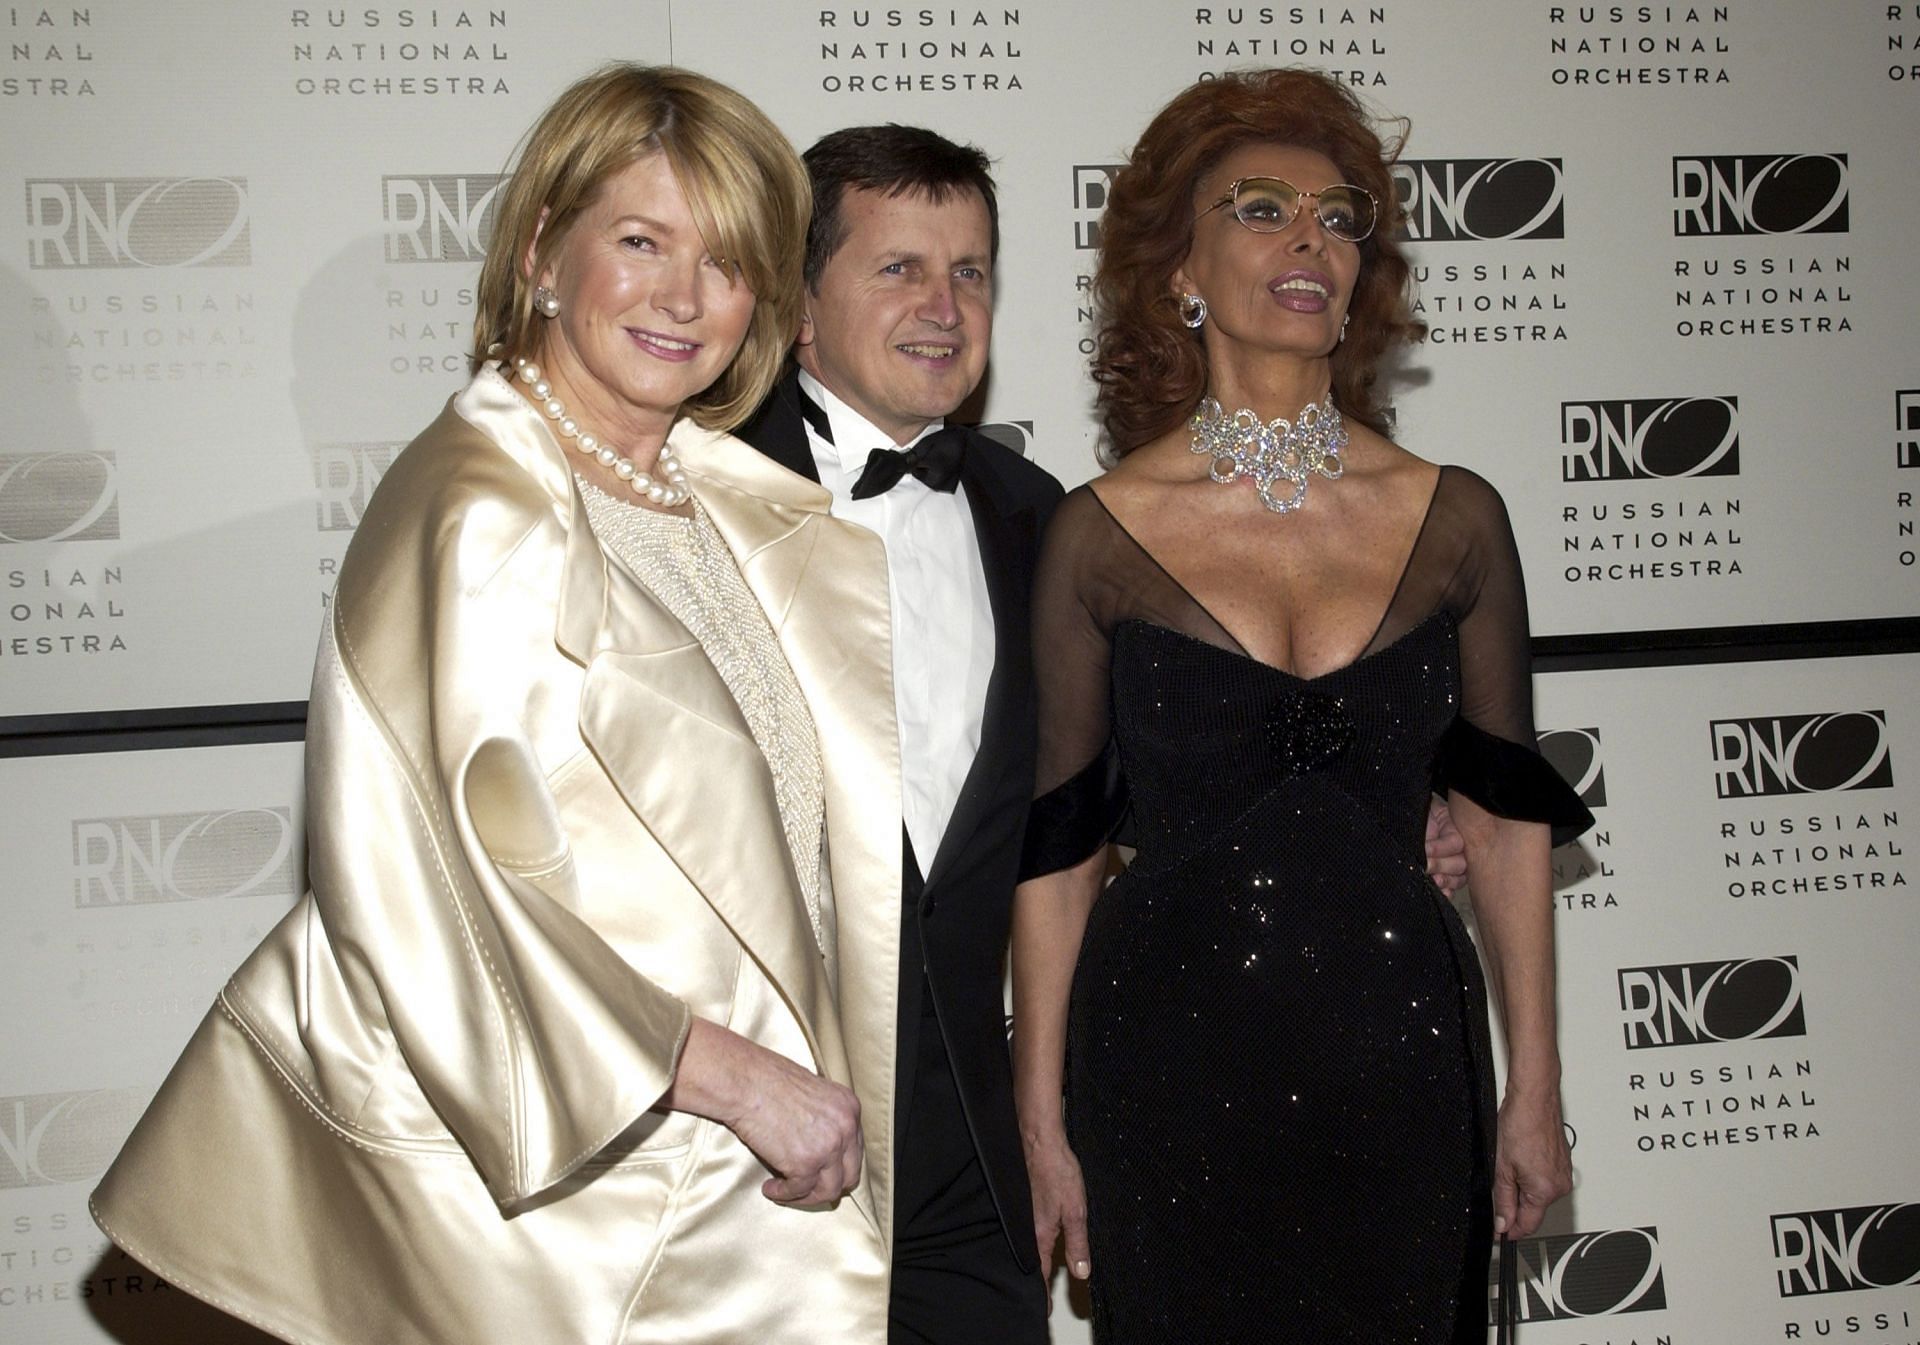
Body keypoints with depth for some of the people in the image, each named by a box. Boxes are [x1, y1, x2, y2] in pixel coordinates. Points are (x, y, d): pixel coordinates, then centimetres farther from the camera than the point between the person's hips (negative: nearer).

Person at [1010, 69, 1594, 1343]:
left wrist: (1536, 1088, 6)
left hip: (1402, 1055, 2)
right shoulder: (1098, 534, -5)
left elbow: (1504, 811, 6)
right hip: (1167, 1060, -1)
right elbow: (1057, 846, -1)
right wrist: (1042, 1120, 0)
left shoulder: (1455, 518, 1)